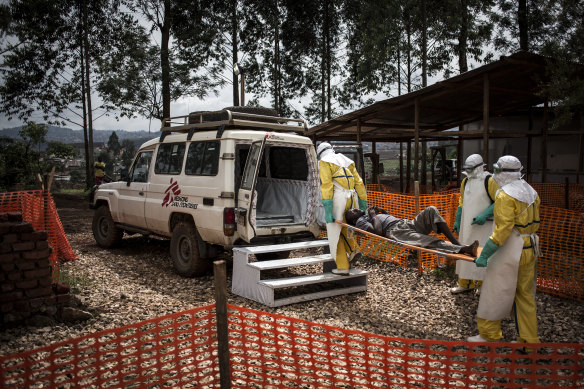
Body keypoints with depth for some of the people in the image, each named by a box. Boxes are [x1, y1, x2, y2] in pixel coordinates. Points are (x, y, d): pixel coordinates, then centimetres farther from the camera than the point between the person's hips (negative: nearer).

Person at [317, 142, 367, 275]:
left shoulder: (324, 162, 4)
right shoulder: (347, 161, 22)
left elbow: (326, 184, -10)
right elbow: (359, 183, 16)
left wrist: (327, 207, -16)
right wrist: (363, 203, 18)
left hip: (337, 198, -6)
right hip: (352, 197, 6)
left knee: (335, 232, 3)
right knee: (344, 225, 26)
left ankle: (343, 267, 3)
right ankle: (353, 248, 7)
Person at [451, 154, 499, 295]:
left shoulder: (489, 181, -10)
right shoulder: (465, 181, 11)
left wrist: (485, 215, -22)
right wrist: (457, 221, 16)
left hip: (484, 225, -6)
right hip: (467, 225, 6)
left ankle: (482, 285, 10)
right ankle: (465, 284, 20)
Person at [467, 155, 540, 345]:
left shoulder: (505, 195, -16)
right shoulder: (531, 192, 11)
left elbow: (503, 229, -22)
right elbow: (534, 223, 16)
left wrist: (485, 255, -20)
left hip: (510, 250, -9)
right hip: (530, 249, 9)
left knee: (495, 293, 3)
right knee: (525, 294, 16)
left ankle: (488, 336, 12)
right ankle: (529, 338, 22)